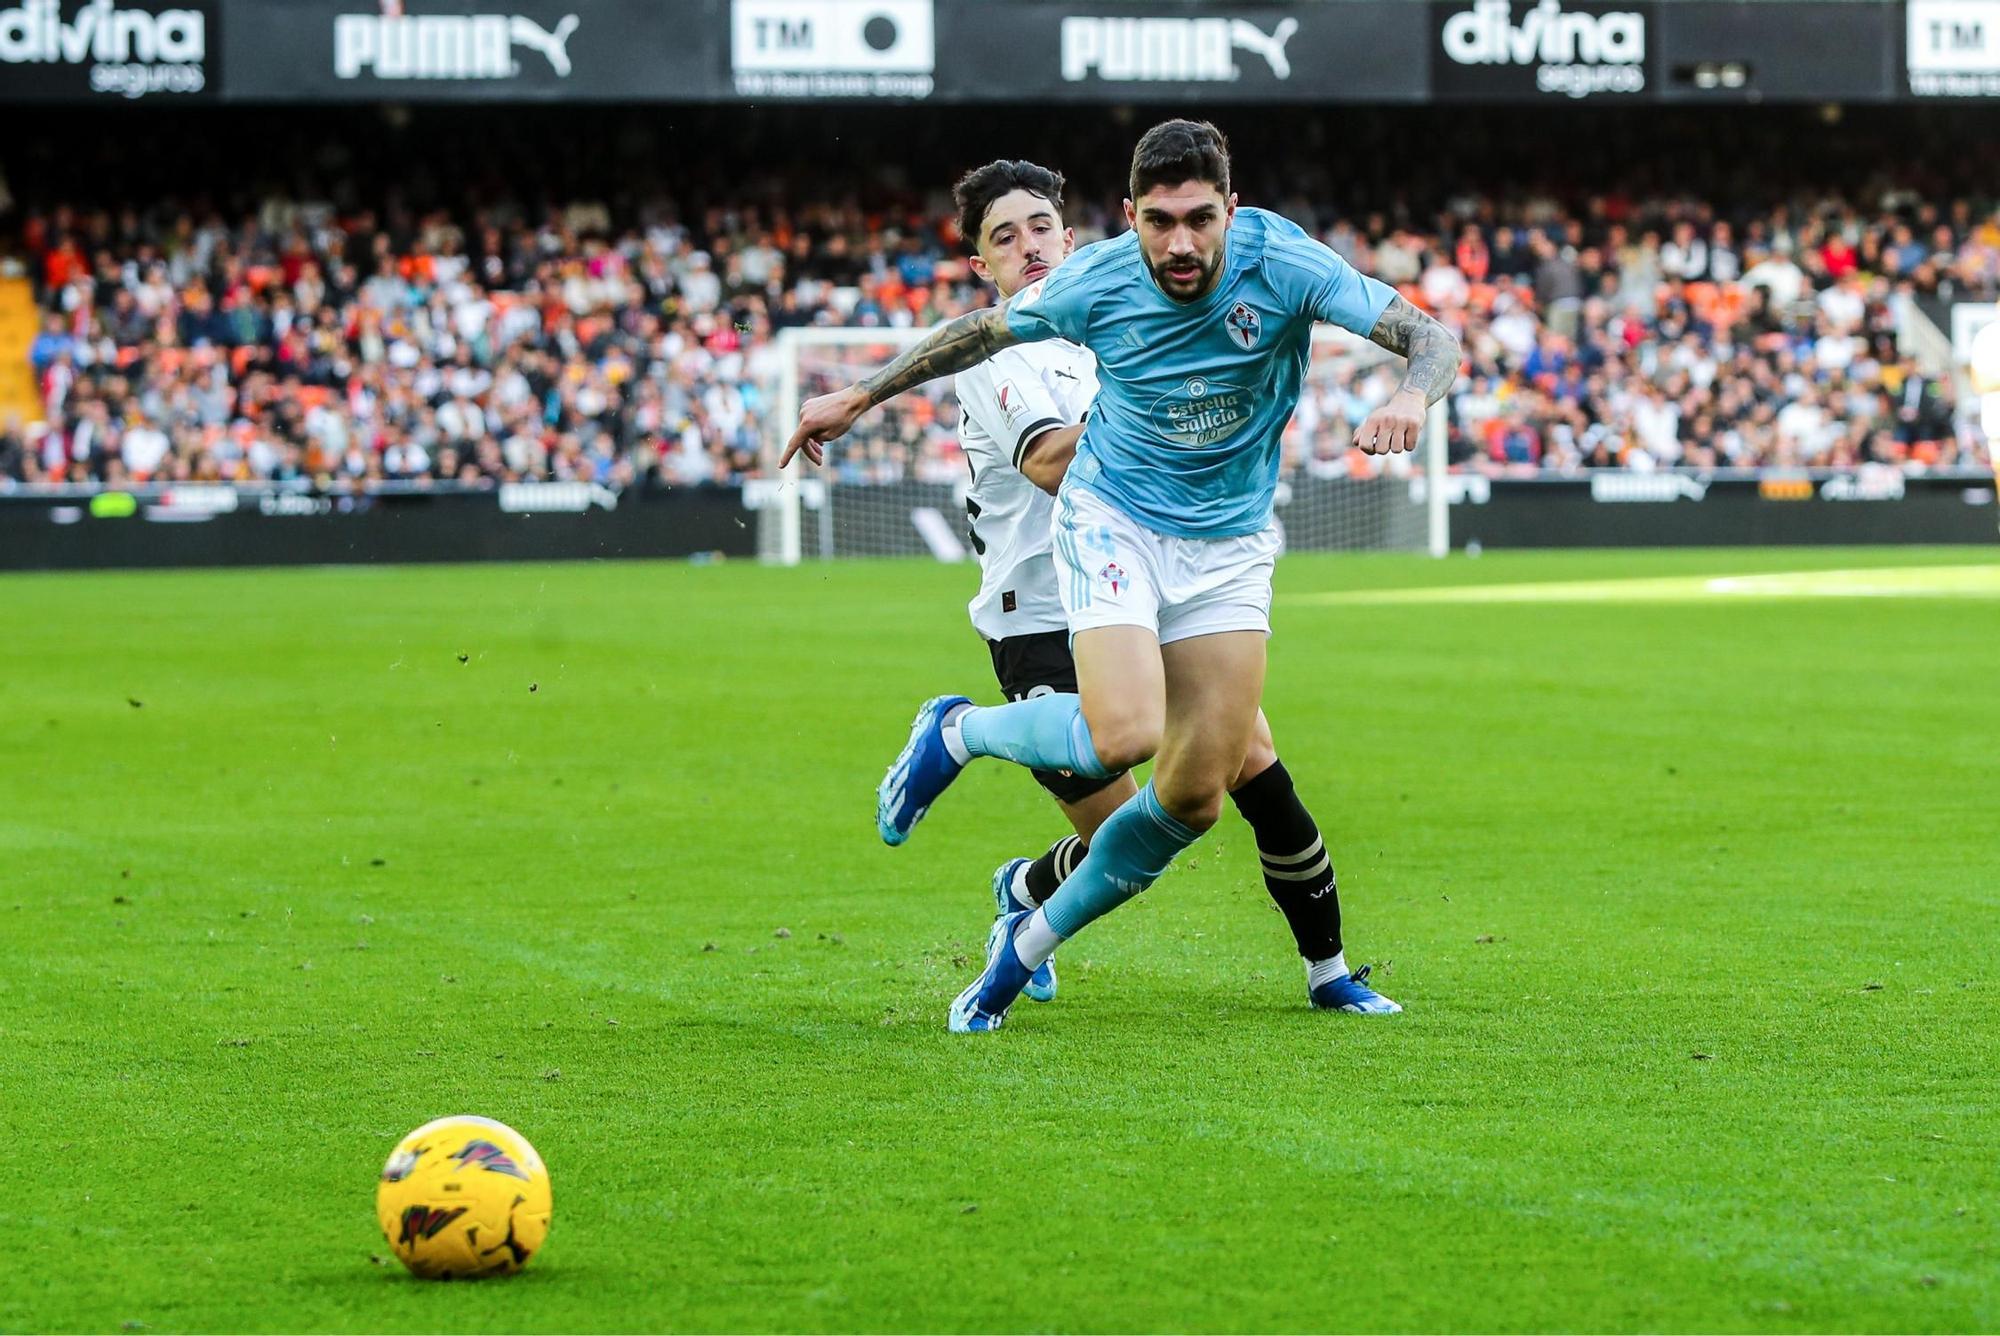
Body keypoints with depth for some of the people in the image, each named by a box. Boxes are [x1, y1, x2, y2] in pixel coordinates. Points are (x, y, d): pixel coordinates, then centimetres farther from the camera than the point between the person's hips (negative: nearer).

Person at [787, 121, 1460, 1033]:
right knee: (1122, 736, -27)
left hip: (1229, 543, 2)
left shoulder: (1282, 263, -19)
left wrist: (1411, 396, -42)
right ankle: (958, 732, 4)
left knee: (1195, 797, -2)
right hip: (1113, 522, -2)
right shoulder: (1095, 282, -17)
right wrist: (861, 397, 10)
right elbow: (982, 332, 3)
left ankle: (1028, 941, 18)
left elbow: (1433, 339, -19)